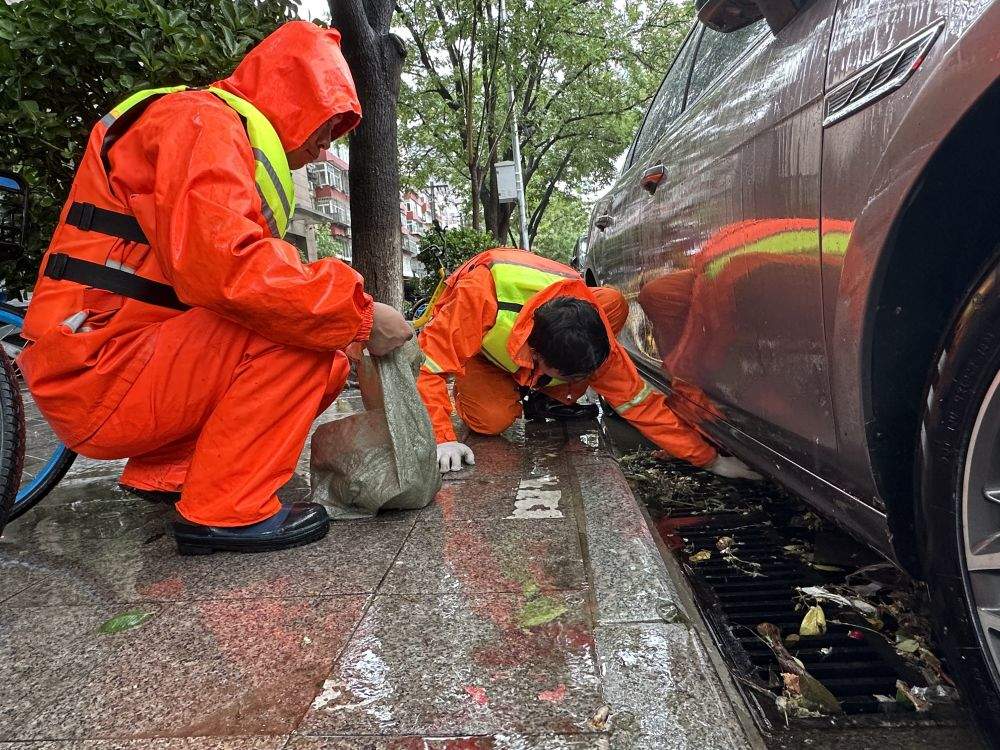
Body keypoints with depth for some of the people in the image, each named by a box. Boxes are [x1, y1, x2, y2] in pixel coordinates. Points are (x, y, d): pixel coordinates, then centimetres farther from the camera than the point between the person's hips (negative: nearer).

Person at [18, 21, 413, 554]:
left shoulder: (229, 138, 21)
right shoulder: (201, 121, -11)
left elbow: (226, 269, 15)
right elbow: (224, 269, -29)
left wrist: (349, 316, 5)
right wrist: (358, 313, -21)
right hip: (98, 370, -10)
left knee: (325, 365, 10)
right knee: (305, 330, -22)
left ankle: (164, 471, 11)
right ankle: (226, 511, -15)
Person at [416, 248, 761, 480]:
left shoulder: (593, 338, -33)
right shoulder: (480, 292, -45)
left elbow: (641, 402, -26)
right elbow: (427, 359, -39)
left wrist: (711, 459, -27)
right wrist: (443, 439, -46)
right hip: (472, 344, -2)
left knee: (613, 303, -25)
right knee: (494, 419, -31)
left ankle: (542, 393, -5)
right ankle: (463, 392, 7)